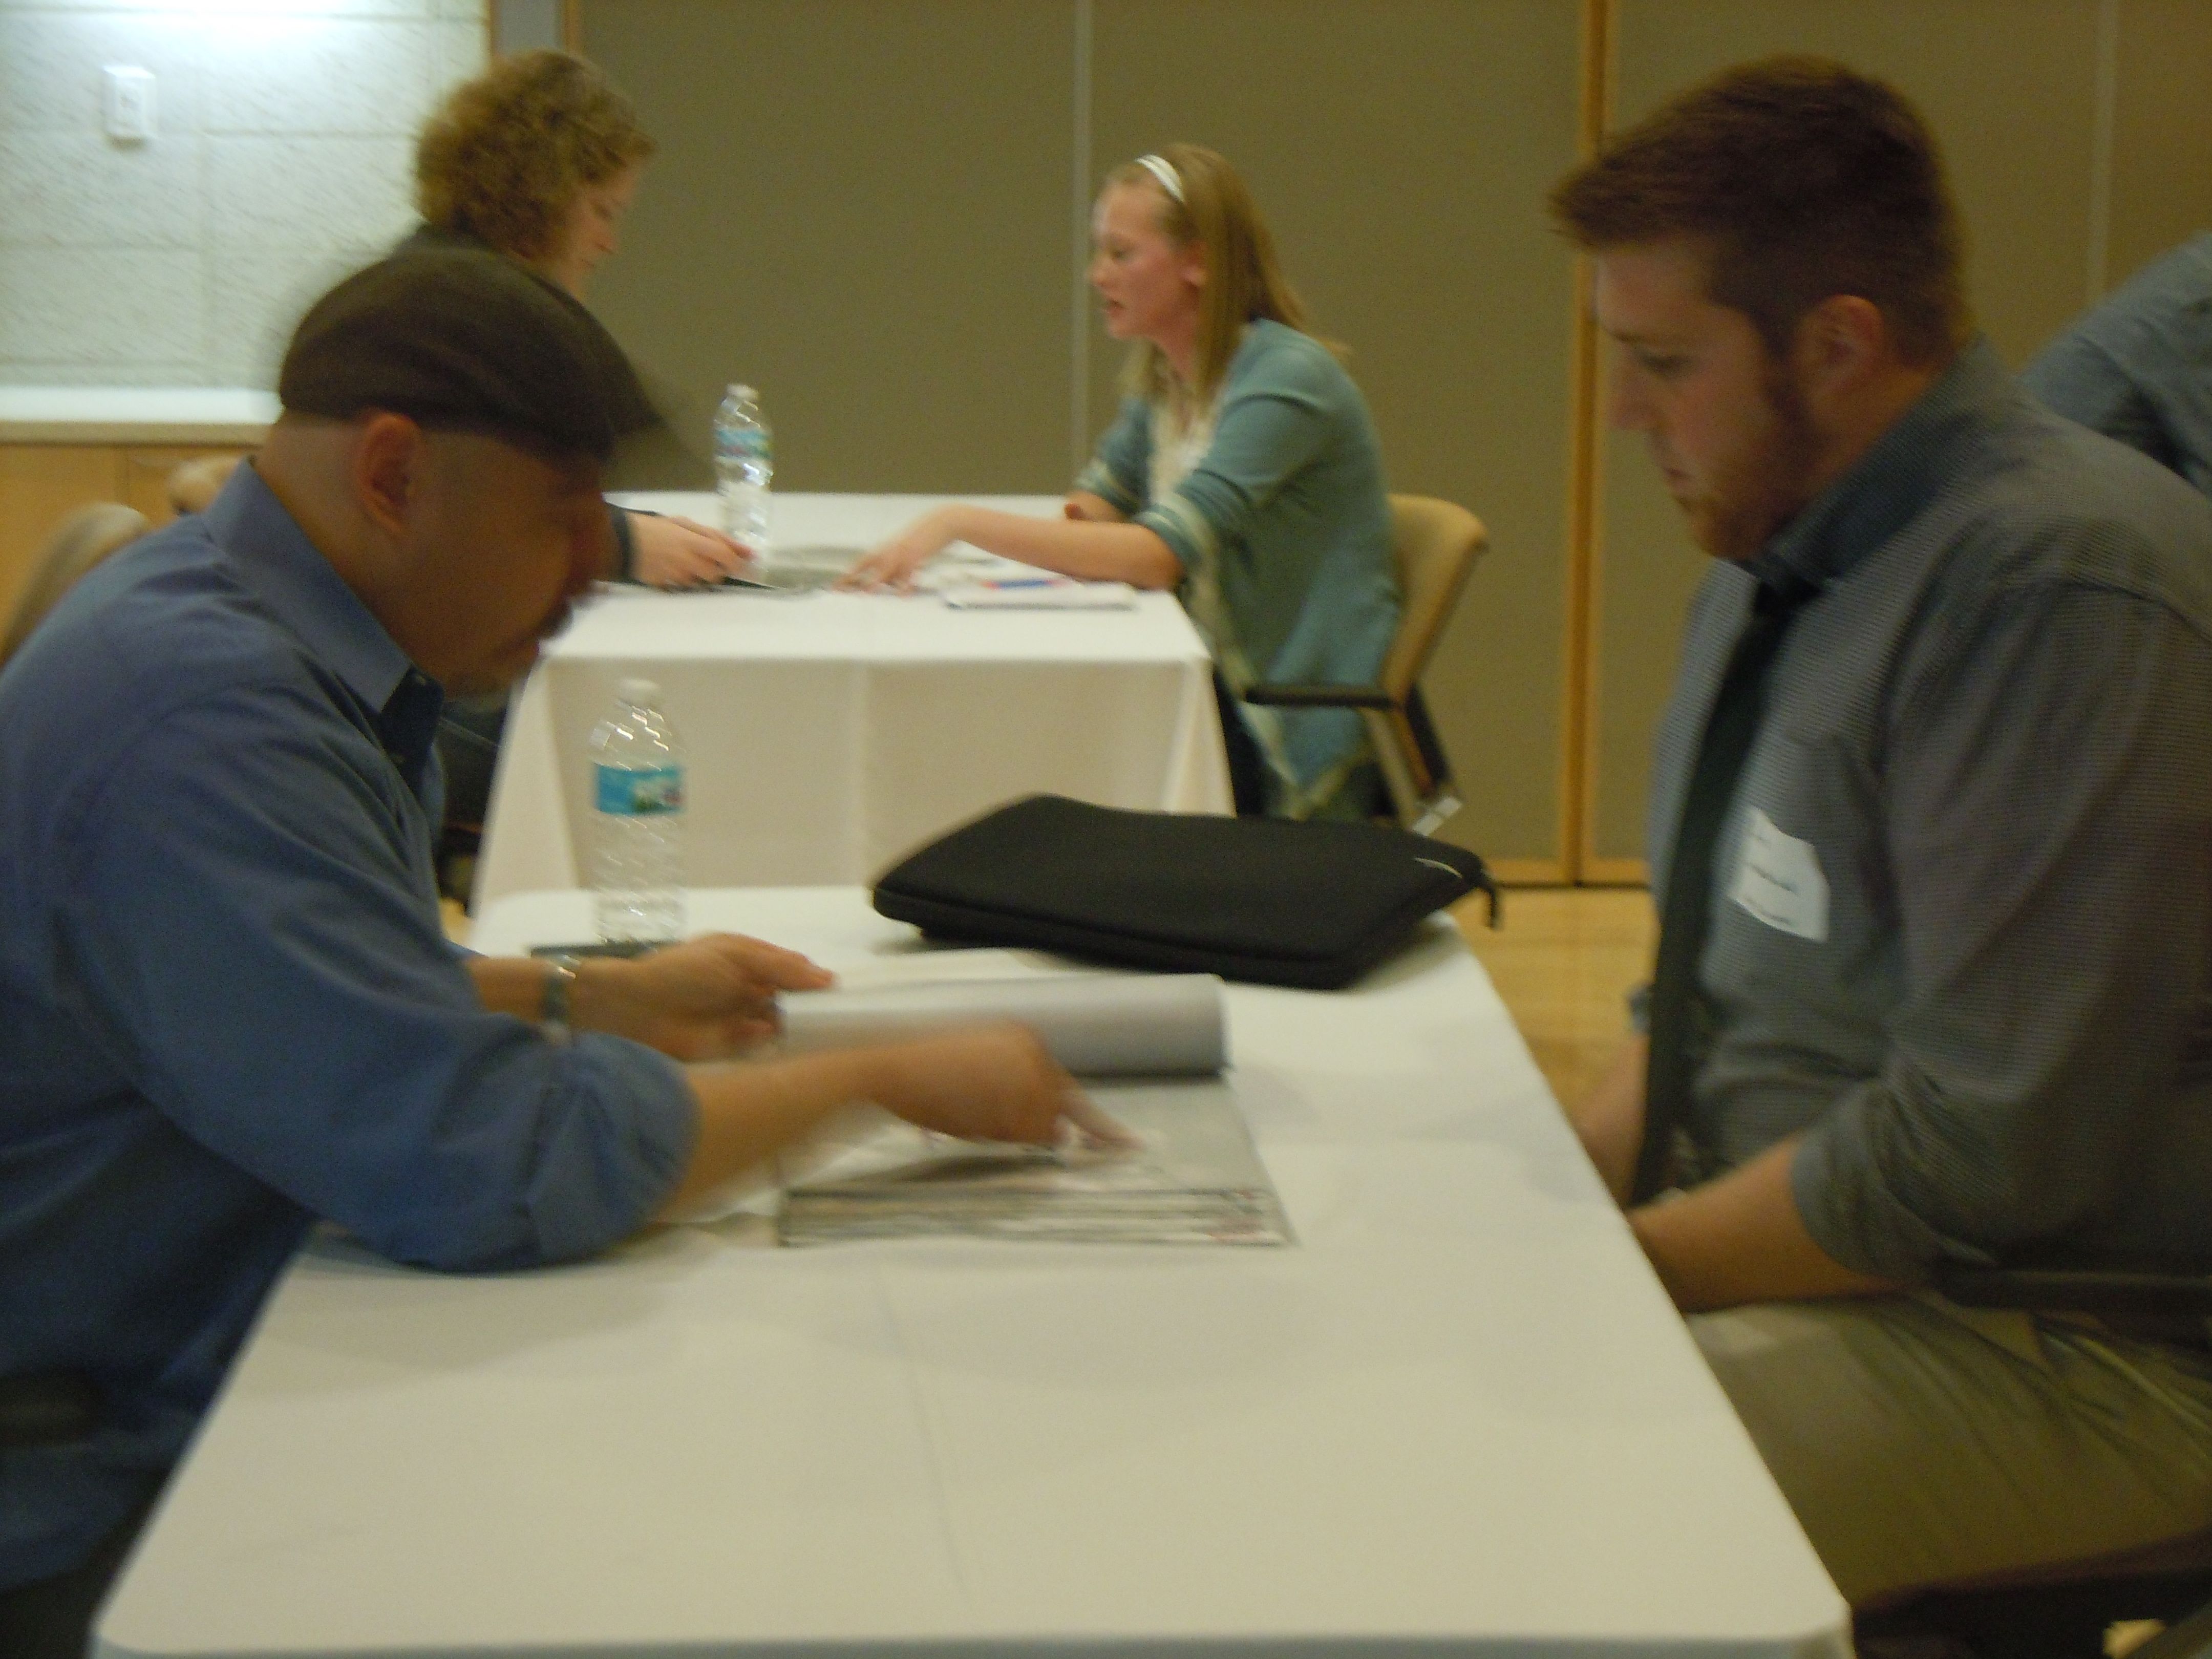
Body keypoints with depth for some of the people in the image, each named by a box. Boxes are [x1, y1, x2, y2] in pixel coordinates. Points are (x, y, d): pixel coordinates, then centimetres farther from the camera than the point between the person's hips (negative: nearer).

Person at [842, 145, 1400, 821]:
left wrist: (963, 522, -29)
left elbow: (1161, 554, -27)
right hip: (1220, 688, 7)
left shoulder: (1287, 379, -18)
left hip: (1299, 740, -7)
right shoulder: (1163, 378, 8)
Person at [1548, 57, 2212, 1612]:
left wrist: (1618, 1264, -14)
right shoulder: (1777, 563, 8)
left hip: (2060, 1353, -9)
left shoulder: (2061, 589, -21)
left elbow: (1980, 1153, -23)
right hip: (1792, 1250, 9)